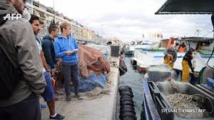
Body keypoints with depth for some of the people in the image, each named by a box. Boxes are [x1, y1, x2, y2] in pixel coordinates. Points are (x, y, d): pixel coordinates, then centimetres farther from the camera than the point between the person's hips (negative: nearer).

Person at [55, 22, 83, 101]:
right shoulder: (58, 41, -9)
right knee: (67, 80, 10)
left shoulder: (72, 38, 3)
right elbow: (57, 54, -10)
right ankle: (68, 94, 28)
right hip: (66, 63, -3)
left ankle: (77, 93, 31)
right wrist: (65, 52, -22)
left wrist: (76, 50, -10)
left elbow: (76, 47, 13)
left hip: (75, 62, 3)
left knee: (76, 79, 12)